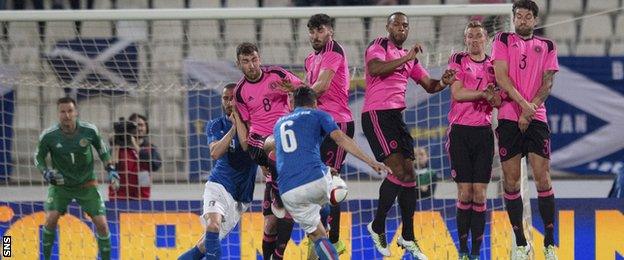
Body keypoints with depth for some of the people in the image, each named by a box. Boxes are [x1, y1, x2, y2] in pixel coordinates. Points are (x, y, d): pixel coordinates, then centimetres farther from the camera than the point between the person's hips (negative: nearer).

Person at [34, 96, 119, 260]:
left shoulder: (89, 131, -16)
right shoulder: (49, 135, -18)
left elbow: (102, 148, 3)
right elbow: (38, 157, -2)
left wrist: (110, 169, -5)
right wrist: (46, 172, -20)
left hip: (86, 184, 1)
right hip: (60, 184, -1)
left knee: (101, 223, -4)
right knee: (51, 218, -18)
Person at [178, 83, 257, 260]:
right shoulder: (215, 126, 7)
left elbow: (247, 145, -23)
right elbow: (215, 153, -10)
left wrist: (237, 115, -17)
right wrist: (233, 128, -15)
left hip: (241, 196, 0)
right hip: (219, 186, 0)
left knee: (205, 245, 3)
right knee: (213, 225, -29)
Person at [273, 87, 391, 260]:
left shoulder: (279, 124, 28)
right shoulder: (318, 115, 14)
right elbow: (341, 139, -1)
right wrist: (370, 162, -7)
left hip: (289, 192, 3)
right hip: (316, 179, -3)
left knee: (317, 235, 12)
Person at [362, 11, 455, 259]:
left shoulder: (408, 57, 21)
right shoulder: (379, 46, -2)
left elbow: (428, 85, 19)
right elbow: (375, 68, -24)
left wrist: (443, 82, -4)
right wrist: (406, 58, -23)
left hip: (396, 116, 8)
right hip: (377, 114, -8)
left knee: (409, 173, 6)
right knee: (398, 171, -16)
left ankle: (407, 236, 13)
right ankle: (377, 226, -1)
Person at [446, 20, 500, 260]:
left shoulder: (493, 65, 11)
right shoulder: (458, 60, 4)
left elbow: (498, 102, 7)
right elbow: (457, 93, -9)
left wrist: (493, 97, -14)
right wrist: (484, 92, -13)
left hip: (483, 132, 2)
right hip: (460, 131, -2)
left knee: (479, 193, -2)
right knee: (464, 193, -5)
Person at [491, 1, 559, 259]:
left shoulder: (547, 46, 13)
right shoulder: (503, 41, 9)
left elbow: (547, 83, 5)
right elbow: (501, 77, -2)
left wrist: (530, 110, -8)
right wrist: (523, 104, -13)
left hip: (536, 118, 0)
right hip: (509, 118, 0)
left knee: (542, 178, -6)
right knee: (511, 180, -1)